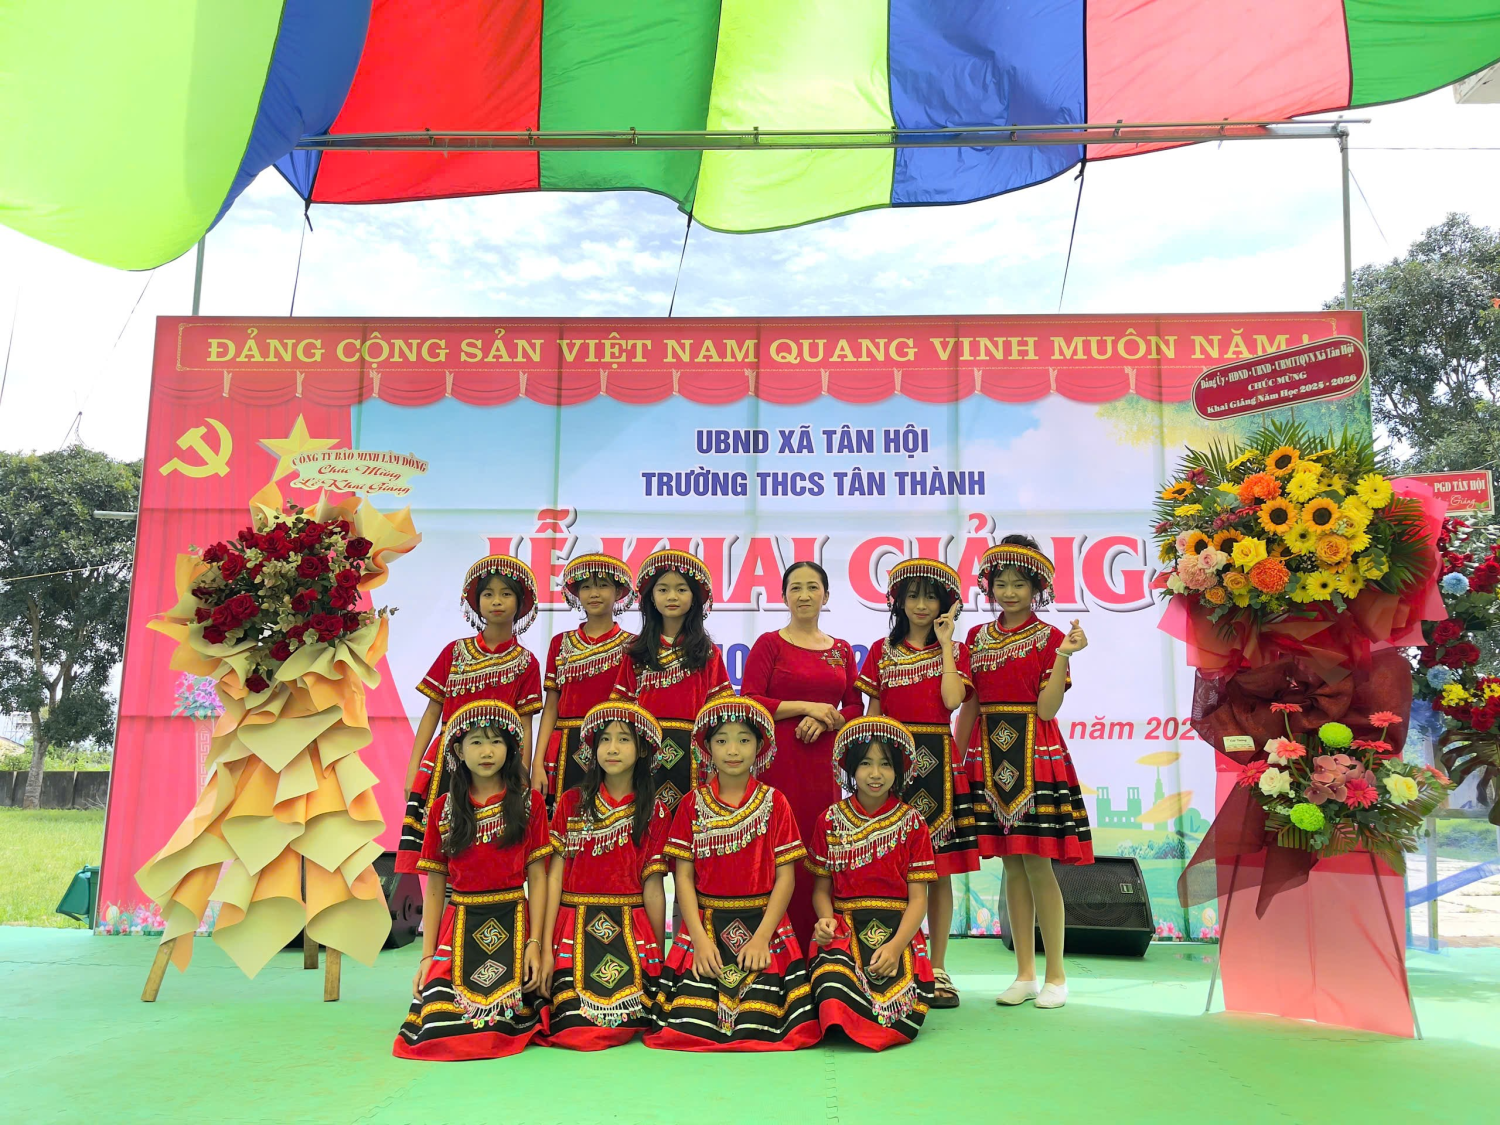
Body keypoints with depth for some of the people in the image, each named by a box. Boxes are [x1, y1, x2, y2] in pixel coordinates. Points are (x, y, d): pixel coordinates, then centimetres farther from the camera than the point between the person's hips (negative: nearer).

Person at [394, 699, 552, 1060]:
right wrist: (427, 956, 1)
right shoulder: (444, 808, 9)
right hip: (459, 927, 2)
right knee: (439, 1023, -15)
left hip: (511, 926, -1)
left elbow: (537, 878, 2)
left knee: (499, 1025, -14)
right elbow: (434, 888, 8)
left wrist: (535, 943, -7)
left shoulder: (529, 802, 4)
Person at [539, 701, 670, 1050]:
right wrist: (546, 948, -3)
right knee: (575, 1026, -15)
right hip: (575, 928, 0)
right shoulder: (571, 804, 6)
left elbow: (652, 885, 5)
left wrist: (659, 955, 5)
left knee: (621, 1024, -18)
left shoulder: (653, 813, 6)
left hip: (630, 932, 0)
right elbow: (554, 875, 2)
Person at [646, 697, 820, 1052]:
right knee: (692, 1024, -16)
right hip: (705, 925, 1)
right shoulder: (692, 804, 5)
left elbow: (785, 876, 0)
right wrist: (700, 938, -10)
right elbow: (684, 875, 1)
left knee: (755, 1029, -14)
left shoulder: (774, 803, 3)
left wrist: (762, 937, -11)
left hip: (762, 925, 0)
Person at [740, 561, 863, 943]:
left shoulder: (841, 650, 14)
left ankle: (819, 945, 13)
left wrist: (826, 720, -7)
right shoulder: (769, 644, 3)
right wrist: (805, 706, -11)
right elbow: (749, 703, -5)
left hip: (823, 762, 3)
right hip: (778, 761, -3)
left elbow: (856, 707, 13)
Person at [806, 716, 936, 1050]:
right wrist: (826, 919, -13)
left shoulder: (912, 823, 6)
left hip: (899, 931, 0)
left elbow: (917, 897, 0)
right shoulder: (831, 820, 10)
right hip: (843, 930, 0)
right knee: (835, 991, -35)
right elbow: (821, 887, 11)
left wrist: (896, 945, -17)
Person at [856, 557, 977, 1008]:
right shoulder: (882, 650, 9)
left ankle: (937, 969, 12)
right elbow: (871, 715, 8)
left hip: (937, 760, 0)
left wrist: (945, 643, -5)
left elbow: (952, 700, -10)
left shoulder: (954, 650, 9)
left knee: (940, 868, 2)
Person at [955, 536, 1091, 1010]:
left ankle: (1056, 976, 9)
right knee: (1012, 865, 8)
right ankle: (1025, 974, 17)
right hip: (990, 755, 4)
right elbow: (968, 707, 11)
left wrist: (1063, 655, -17)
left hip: (1036, 755, -4)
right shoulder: (977, 638, 11)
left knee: (1037, 863, -4)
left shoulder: (1049, 638, -1)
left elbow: (1047, 708, -9)